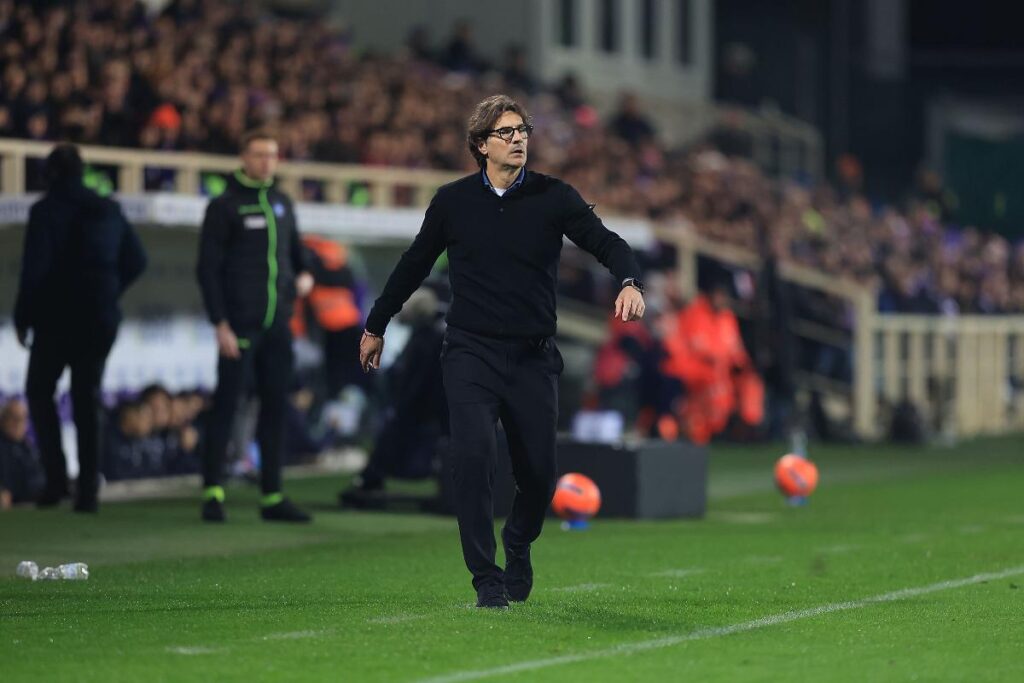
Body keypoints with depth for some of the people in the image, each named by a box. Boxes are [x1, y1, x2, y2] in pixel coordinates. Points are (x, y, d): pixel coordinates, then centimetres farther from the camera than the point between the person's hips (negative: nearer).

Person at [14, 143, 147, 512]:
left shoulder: (46, 211, -9)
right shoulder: (109, 210, 7)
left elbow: (34, 269, -15)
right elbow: (135, 261, 10)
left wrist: (22, 317, -6)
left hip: (56, 318, -4)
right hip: (100, 319, 4)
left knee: (39, 392, 10)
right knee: (87, 399, 10)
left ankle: (56, 478, -3)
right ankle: (88, 489, 4)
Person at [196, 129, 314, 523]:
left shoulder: (283, 204, 15)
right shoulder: (225, 207, -3)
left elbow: (295, 249, 26)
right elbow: (208, 268, -6)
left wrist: (304, 274, 3)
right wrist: (220, 324, -13)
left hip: (277, 327, 6)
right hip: (240, 326, -6)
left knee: (275, 409, 6)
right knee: (226, 406, -5)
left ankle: (272, 497, 10)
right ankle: (212, 493, -1)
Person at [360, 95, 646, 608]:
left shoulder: (553, 197, 1)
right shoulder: (453, 201, 3)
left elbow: (606, 242, -8)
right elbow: (414, 264, 16)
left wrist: (629, 282, -31)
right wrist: (375, 326, 23)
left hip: (533, 358, 1)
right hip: (470, 353, -1)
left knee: (539, 474, 2)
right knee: (474, 454, -20)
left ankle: (518, 544, 36)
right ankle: (486, 580, -11)